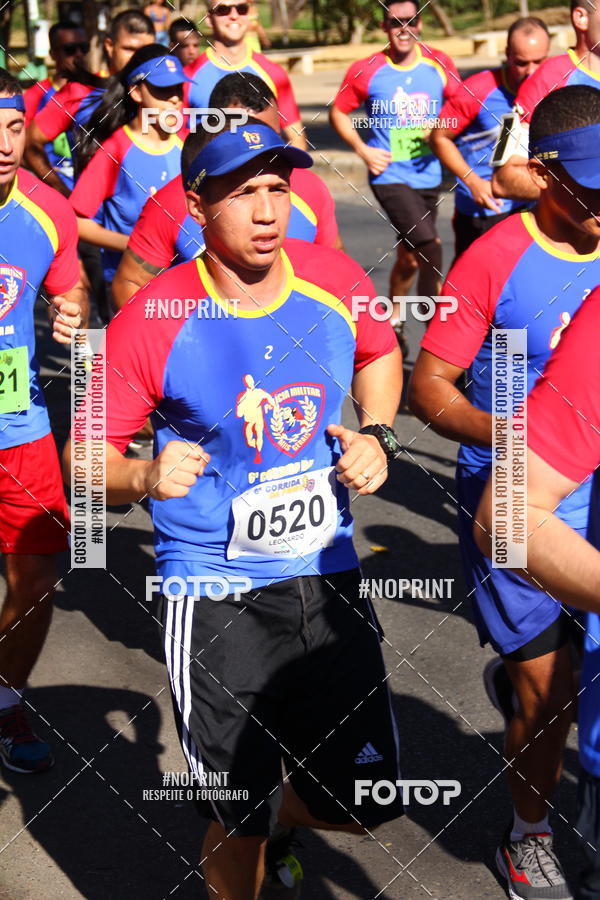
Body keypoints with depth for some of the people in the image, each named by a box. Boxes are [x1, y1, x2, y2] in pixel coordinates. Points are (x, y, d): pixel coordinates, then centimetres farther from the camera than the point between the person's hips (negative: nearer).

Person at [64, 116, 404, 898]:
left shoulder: (335, 279, -5)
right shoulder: (152, 321, -15)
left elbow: (379, 352, 18)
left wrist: (376, 435, 1)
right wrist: (145, 476, -29)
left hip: (328, 576, 4)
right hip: (215, 598, -4)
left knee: (370, 804, 12)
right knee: (238, 822, 7)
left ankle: (269, 816, 45)